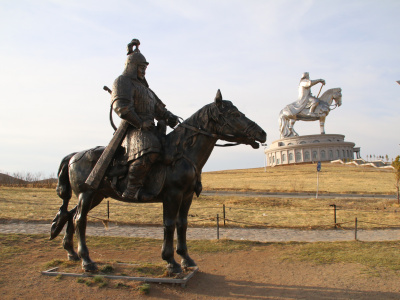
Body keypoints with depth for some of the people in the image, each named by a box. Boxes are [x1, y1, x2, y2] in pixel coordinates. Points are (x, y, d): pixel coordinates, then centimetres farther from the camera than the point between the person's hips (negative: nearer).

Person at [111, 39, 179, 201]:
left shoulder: (143, 87, 30)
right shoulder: (123, 81, 2)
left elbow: (158, 108, 27)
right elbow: (121, 107, -15)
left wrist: (169, 117, 7)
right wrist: (140, 123, -17)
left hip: (149, 129, 10)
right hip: (132, 130, -10)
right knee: (149, 150, -38)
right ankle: (132, 188, -29)